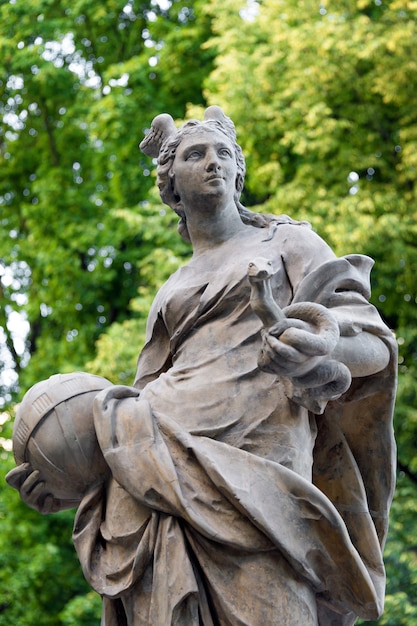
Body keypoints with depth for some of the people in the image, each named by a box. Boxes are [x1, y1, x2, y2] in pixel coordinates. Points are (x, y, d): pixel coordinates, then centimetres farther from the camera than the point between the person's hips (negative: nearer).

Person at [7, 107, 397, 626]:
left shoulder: (290, 243, 20)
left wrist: (323, 345, -17)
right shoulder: (172, 294, 31)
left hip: (259, 470, -3)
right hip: (165, 462, 4)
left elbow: (375, 345, 8)